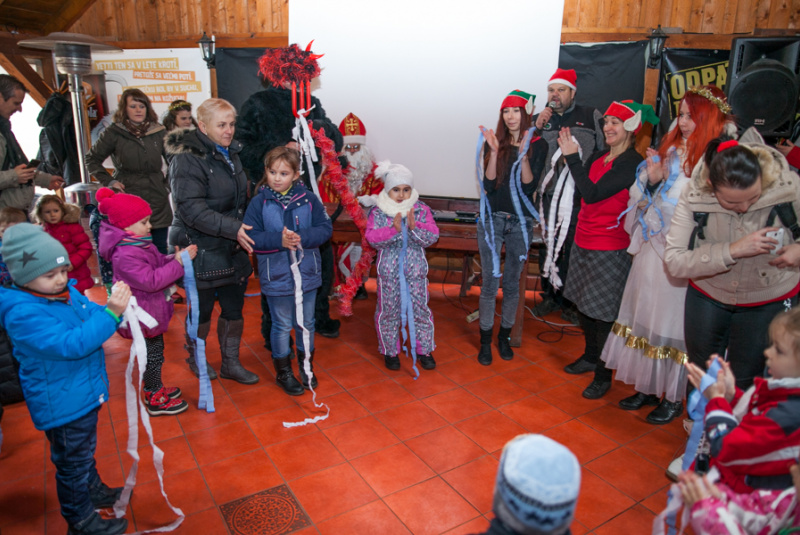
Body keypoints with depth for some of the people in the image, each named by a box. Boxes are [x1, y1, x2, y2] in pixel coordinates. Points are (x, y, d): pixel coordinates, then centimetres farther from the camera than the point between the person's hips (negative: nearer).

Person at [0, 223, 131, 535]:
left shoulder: (67, 293, -3)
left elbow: (92, 317, 9)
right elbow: (71, 344, -36)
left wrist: (118, 307, -12)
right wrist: (111, 313, -41)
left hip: (85, 393, 8)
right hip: (62, 405, -8)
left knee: (85, 451, 30)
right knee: (73, 463, 13)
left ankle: (93, 491, 52)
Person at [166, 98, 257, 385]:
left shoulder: (230, 153, 10)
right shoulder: (187, 159, -15)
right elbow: (191, 209, -24)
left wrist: (242, 229, 13)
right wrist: (232, 228, -30)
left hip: (233, 249, 7)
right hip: (202, 250, -7)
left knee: (234, 307, 12)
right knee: (202, 309, 9)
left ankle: (231, 363, 29)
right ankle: (195, 358, 34)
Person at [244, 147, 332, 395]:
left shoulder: (308, 199, -4)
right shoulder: (259, 202, -7)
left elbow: (325, 228, -5)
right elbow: (251, 238, -11)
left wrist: (302, 237, -21)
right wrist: (279, 240, -25)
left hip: (307, 273, 2)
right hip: (276, 277, -2)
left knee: (306, 323, 17)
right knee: (282, 325, 11)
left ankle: (306, 366, 38)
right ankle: (283, 371, 31)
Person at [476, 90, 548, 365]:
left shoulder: (538, 145, -1)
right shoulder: (493, 143, 1)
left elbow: (530, 187, -10)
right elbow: (489, 185, -9)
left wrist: (524, 155, -22)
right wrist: (495, 152, -18)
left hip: (521, 221, 0)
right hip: (492, 219, 0)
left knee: (512, 283, 11)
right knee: (489, 283, 2)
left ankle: (504, 337, 27)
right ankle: (485, 340, 16)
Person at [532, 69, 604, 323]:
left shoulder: (591, 116, 5)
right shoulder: (540, 119, 12)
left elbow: (605, 150, 6)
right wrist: (536, 128, -7)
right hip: (549, 195, 2)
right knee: (547, 248, 10)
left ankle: (568, 300, 20)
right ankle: (549, 295, 27)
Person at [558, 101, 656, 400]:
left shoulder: (632, 163, -15)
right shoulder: (598, 158, 9)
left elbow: (593, 194, -22)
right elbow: (581, 192, 7)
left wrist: (572, 157, -19)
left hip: (610, 248, -8)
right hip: (584, 241, 8)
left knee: (603, 312, 1)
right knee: (583, 304, 18)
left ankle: (603, 375, 16)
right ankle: (590, 356, 39)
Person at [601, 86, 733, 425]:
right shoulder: (671, 151, 8)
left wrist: (662, 181, -17)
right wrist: (652, 178, -7)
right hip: (652, 248, 7)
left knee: (674, 324, 4)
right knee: (645, 316, 14)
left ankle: (674, 398, 24)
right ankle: (647, 387, 31)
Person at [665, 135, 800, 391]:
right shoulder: (694, 195, -22)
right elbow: (674, 261, -25)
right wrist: (732, 250, -34)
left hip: (770, 301, 0)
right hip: (707, 297, 1)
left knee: (744, 383, 11)